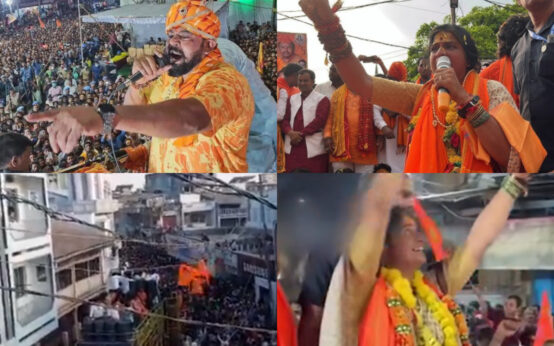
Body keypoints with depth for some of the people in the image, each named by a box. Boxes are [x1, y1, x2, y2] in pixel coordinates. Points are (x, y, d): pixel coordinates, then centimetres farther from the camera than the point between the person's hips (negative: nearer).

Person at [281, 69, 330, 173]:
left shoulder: (322, 99, 3)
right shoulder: (291, 99, 19)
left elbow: (319, 120, -9)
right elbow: (285, 119, 12)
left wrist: (300, 134, -13)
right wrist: (290, 132, -10)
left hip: (313, 148, -4)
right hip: (292, 147, 4)